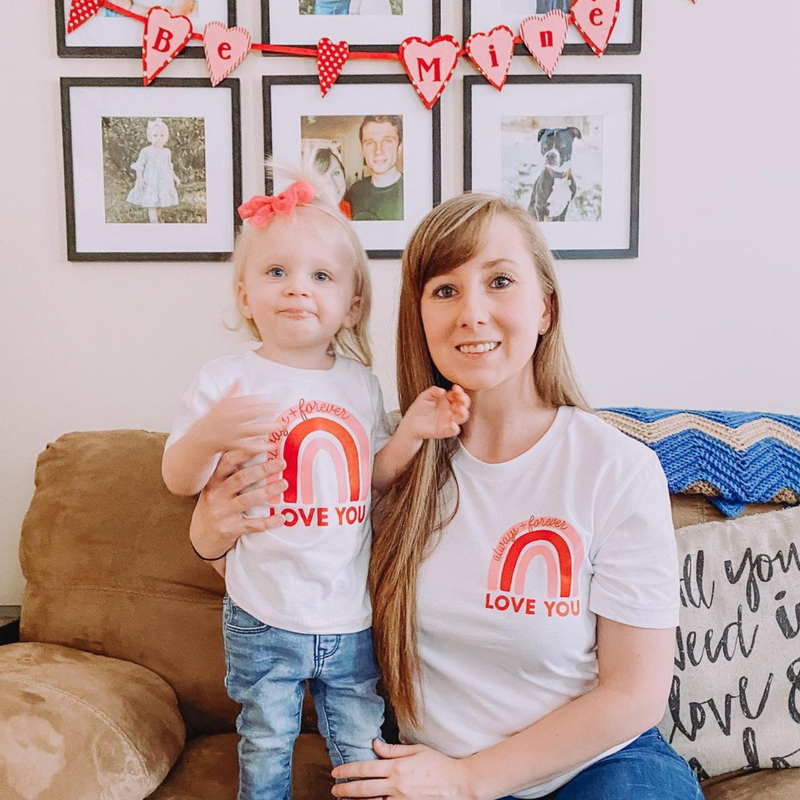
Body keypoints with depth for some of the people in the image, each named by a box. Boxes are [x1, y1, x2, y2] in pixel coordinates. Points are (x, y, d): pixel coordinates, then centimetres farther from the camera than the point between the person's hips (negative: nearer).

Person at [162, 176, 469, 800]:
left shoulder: (360, 382, 2)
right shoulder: (227, 380, -10)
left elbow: (374, 476, 9)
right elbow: (179, 480, -9)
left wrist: (413, 430, -8)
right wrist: (208, 435, -29)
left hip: (352, 615, 3)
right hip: (265, 618, -2)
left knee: (362, 750, 19)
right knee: (266, 748, 18)